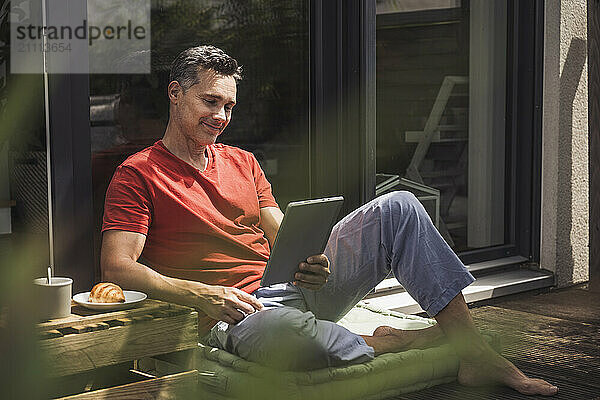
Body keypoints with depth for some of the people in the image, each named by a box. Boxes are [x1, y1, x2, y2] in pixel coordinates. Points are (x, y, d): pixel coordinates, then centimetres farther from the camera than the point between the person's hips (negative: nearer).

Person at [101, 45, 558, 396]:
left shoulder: (242, 162, 21)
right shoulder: (138, 174, 1)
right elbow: (117, 267, -10)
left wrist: (308, 262, -9)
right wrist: (201, 295, -22)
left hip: (295, 288, 7)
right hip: (231, 314, -6)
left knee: (398, 207, -8)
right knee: (287, 329, -45)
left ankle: (473, 350, -12)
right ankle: (387, 343, -13)